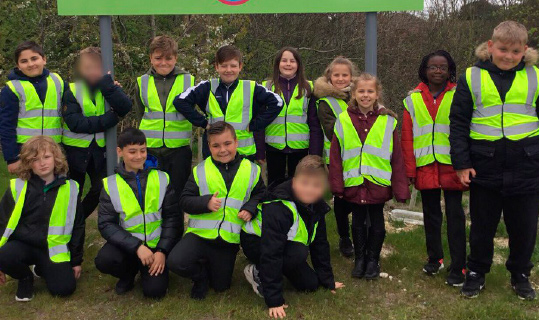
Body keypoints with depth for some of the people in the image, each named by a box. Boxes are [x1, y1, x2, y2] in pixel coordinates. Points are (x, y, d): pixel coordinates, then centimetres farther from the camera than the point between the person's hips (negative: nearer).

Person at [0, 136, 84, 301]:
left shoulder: (70, 188, 0)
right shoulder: (17, 187, -3)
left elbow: (77, 226, 8)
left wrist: (76, 260, 8)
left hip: (54, 249, 1)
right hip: (22, 244, -1)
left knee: (64, 288, -19)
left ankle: (40, 268, 16)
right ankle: (25, 277, 3)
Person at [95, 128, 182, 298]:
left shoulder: (162, 179, 0)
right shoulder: (110, 184, -2)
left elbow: (173, 218, 0)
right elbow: (106, 224, -8)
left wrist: (162, 251, -11)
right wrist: (137, 247, -20)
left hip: (156, 245, 0)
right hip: (127, 244, 0)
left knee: (155, 290, -19)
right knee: (103, 260, -30)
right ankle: (129, 273, 5)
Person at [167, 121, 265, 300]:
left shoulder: (251, 170, 3)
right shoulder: (200, 170, 0)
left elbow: (261, 195, 13)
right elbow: (185, 200, -1)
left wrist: (250, 208, -8)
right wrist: (205, 203, -21)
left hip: (229, 239, 1)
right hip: (200, 233, -1)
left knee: (221, 286, 8)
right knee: (175, 262, -26)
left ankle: (209, 265, 42)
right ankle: (201, 276, 8)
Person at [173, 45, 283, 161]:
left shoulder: (252, 89, 1)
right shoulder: (207, 88, 3)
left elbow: (277, 102, 1)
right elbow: (180, 101, -1)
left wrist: (255, 125, -4)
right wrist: (203, 122, -5)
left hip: (245, 151, 0)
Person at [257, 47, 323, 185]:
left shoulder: (308, 88, 3)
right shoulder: (267, 88, 2)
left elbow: (315, 124, 1)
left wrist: (315, 153, -5)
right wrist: (259, 151, -4)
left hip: (300, 147, 0)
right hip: (274, 148, 0)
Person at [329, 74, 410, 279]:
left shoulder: (388, 121, -3)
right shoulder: (344, 120, -1)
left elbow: (397, 157, -2)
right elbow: (335, 156, 1)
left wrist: (400, 189, -4)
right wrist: (337, 185, -3)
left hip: (378, 183, -1)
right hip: (354, 183, 1)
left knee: (377, 222, 12)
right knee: (358, 222, 13)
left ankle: (373, 260, 27)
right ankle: (359, 258, 29)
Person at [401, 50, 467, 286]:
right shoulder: (413, 99, 8)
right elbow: (407, 137, 6)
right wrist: (409, 170, 1)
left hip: (451, 165, -3)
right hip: (425, 167, 3)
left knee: (454, 215, 0)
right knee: (431, 214, 13)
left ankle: (458, 267, 6)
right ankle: (435, 258, 29)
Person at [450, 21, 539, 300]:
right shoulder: (472, 77, 1)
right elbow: (458, 122, 1)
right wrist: (461, 162, -4)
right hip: (485, 168, 0)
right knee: (482, 226, 12)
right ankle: (476, 272, 29)